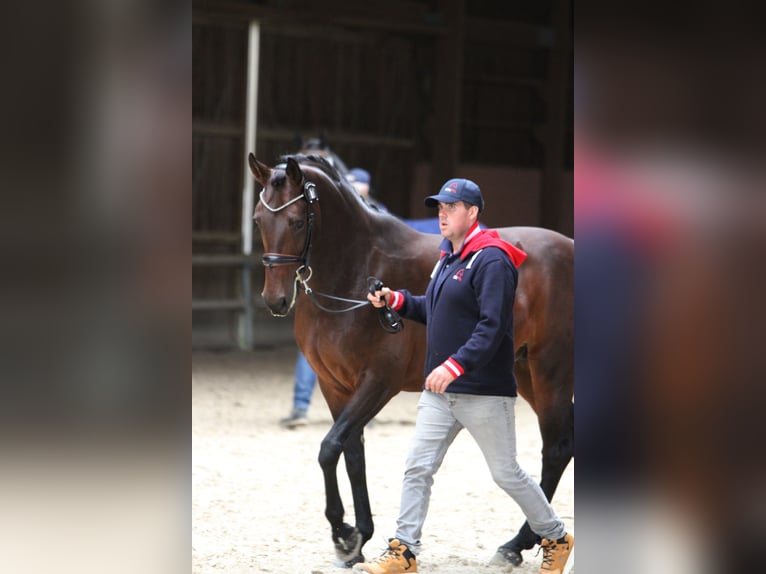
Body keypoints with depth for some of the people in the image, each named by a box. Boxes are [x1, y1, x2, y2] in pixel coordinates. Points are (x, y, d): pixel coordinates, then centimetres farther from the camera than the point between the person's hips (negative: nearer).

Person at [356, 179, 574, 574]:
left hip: (484, 393, -8)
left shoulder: (492, 261, -15)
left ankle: (556, 539, 21)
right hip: (439, 392, 8)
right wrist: (397, 301, 8)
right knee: (418, 469, 1)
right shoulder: (448, 258, 14)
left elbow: (493, 327, -23)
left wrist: (455, 365, -31)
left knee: (506, 474, 4)